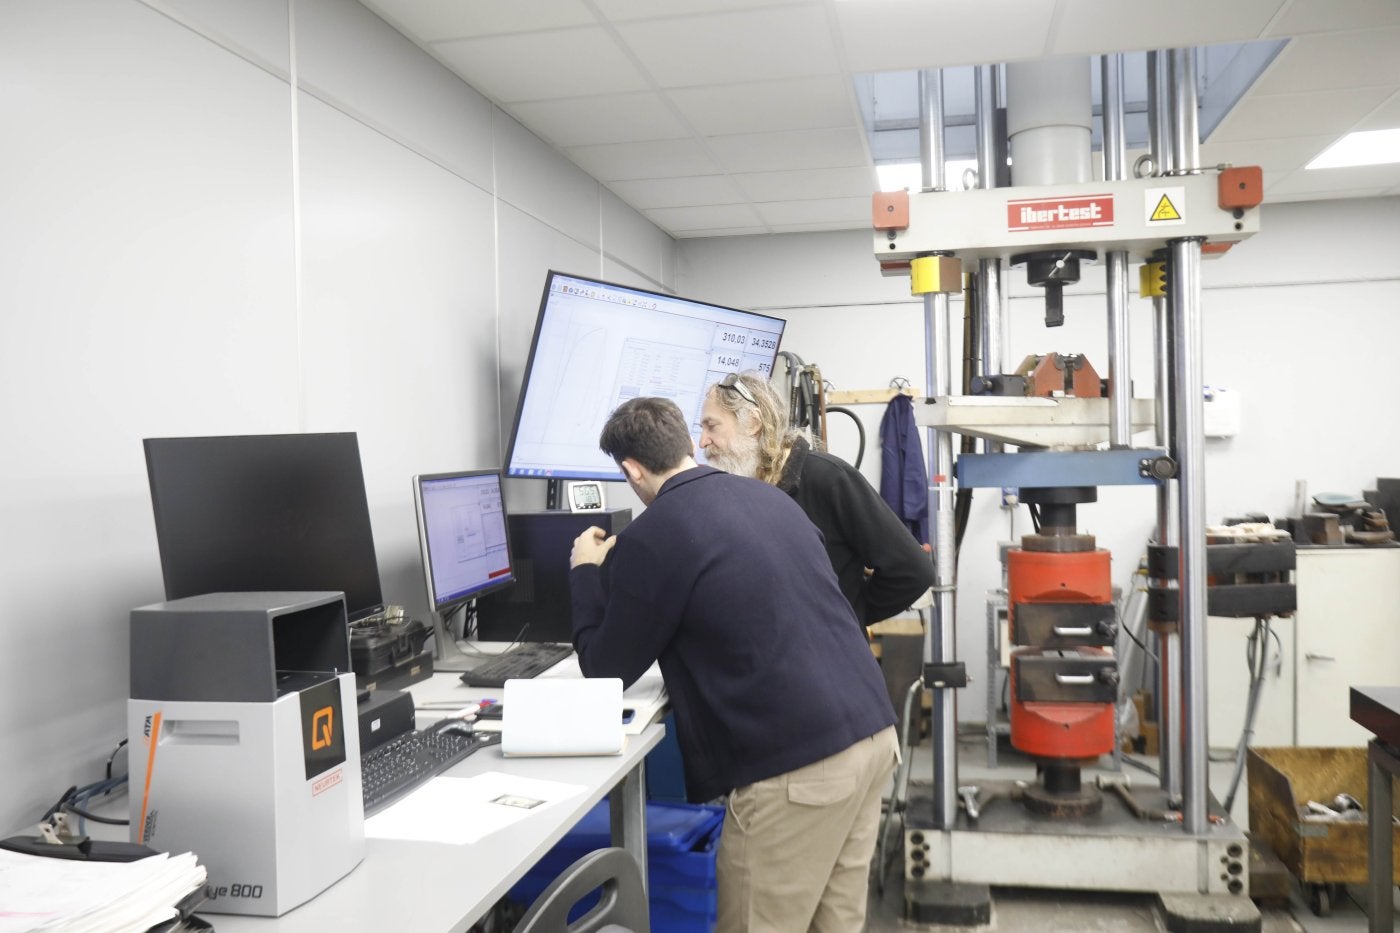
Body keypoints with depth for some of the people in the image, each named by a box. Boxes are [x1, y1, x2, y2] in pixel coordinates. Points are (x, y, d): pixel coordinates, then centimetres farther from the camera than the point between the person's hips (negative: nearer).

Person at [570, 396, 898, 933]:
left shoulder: (649, 539, -8)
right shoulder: (766, 496, 13)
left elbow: (606, 671, 4)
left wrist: (586, 573, 17)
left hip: (795, 763, -7)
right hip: (873, 730, 8)